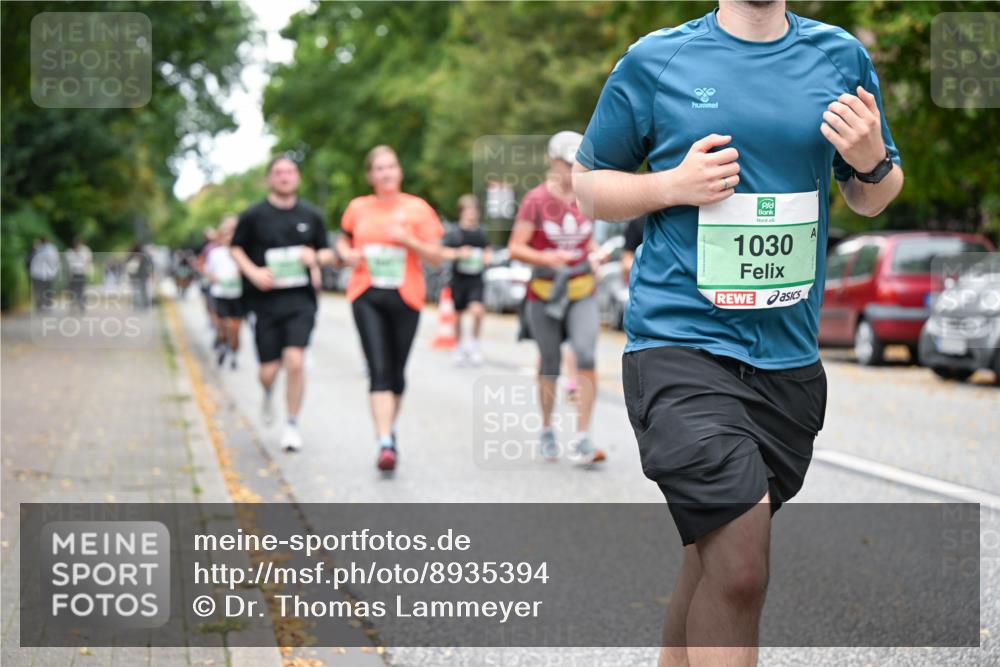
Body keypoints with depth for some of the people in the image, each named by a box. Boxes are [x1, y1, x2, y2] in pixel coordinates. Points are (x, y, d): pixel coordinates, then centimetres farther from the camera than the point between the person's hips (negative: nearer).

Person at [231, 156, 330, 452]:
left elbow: (325, 251, 18)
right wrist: (253, 272, -8)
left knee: (295, 360, -15)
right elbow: (235, 248, 9)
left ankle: (292, 424, 1)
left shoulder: (311, 215, 8)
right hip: (266, 300, 0)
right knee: (269, 369, 2)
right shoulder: (254, 215, 1)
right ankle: (268, 394, 41)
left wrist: (315, 258, -5)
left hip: (301, 300, 0)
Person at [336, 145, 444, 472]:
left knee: (396, 370, 9)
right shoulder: (358, 208, 8)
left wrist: (408, 240, -16)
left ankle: (389, 428, 35)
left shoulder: (417, 208, 1)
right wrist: (347, 253, 3)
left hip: (405, 296, 0)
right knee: (378, 370, -12)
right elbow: (343, 240, 26)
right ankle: (385, 444, -18)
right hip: (366, 295, 0)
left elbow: (436, 256, 0)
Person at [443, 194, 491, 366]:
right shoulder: (454, 233, -4)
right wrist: (458, 253, -23)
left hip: (476, 279, 0)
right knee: (458, 313, 11)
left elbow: (487, 251, 18)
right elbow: (444, 252, -7)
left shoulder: (481, 233, 5)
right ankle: (459, 346, 29)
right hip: (459, 277, 0)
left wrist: (486, 257, -4)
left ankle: (474, 342, 2)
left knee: (477, 311, -19)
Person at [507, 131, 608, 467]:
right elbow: (515, 248, -9)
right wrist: (546, 258, -25)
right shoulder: (536, 200, -7)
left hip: (582, 293, 2)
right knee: (550, 364, 8)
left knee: (586, 355, -18)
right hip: (545, 293, -2)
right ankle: (547, 431, 31)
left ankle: (582, 439, -15)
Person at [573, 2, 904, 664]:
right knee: (739, 567, -17)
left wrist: (873, 162, -5)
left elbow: (873, 198, 19)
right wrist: (675, 184, -10)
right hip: (680, 344, -4)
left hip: (789, 356, 4)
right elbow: (589, 183, 9)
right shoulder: (655, 61, 1)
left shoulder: (841, 57, 9)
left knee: (716, 554, 15)